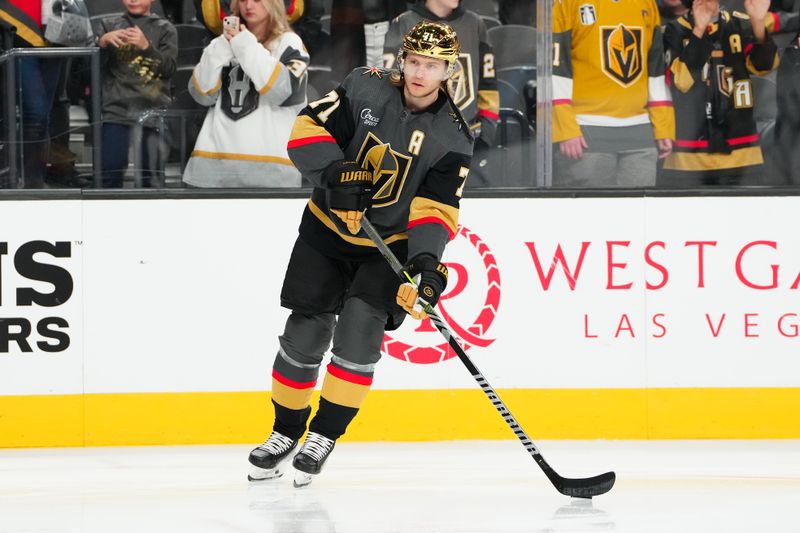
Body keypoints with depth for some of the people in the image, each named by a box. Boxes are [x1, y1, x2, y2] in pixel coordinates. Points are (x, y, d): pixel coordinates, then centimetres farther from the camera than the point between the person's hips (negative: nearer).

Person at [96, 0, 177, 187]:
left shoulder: (165, 29, 11)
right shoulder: (108, 25, 14)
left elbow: (169, 68, -1)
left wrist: (146, 46, -17)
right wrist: (103, 42, -15)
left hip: (153, 111, 0)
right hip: (117, 110, 1)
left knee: (152, 178, -2)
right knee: (110, 174, -7)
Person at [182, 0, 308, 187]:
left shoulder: (288, 43, 5)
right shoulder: (226, 43, 17)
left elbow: (283, 91, -11)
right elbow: (202, 93, 6)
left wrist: (247, 48, -10)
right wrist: (221, 49, -6)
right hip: (219, 159, 4)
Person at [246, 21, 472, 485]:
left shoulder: (453, 138, -13)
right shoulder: (366, 88, -11)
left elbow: (435, 207, -19)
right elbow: (308, 128, -14)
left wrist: (427, 263, -34)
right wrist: (337, 173, -30)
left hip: (391, 244, -1)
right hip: (328, 229, 1)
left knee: (360, 326, -20)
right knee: (306, 332, -2)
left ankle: (323, 437, -6)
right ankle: (286, 433, 18)